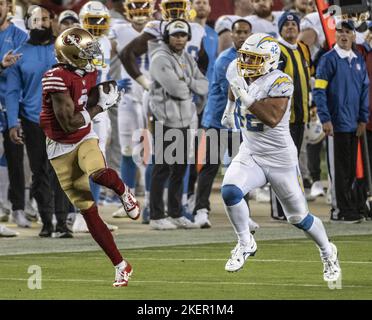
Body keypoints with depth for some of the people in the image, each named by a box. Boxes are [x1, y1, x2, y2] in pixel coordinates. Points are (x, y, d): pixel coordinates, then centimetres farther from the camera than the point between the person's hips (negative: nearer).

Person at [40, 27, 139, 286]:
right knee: (88, 210, -1)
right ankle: (121, 266, 6)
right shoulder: (57, 78, -26)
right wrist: (100, 106, -18)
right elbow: (69, 123, -26)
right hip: (61, 148, -3)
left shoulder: (89, 73, -2)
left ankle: (123, 191, 0)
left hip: (86, 138, 3)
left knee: (98, 173, -34)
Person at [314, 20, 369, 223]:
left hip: (354, 124, 6)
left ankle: (349, 210, 14)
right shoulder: (329, 59, -6)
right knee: (338, 168, -4)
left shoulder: (358, 60, 12)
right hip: (336, 123, -6)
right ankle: (340, 211, -1)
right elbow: (319, 91, -10)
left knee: (351, 168, 9)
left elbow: (364, 90, 16)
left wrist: (363, 119, 9)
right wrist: (325, 119, -16)